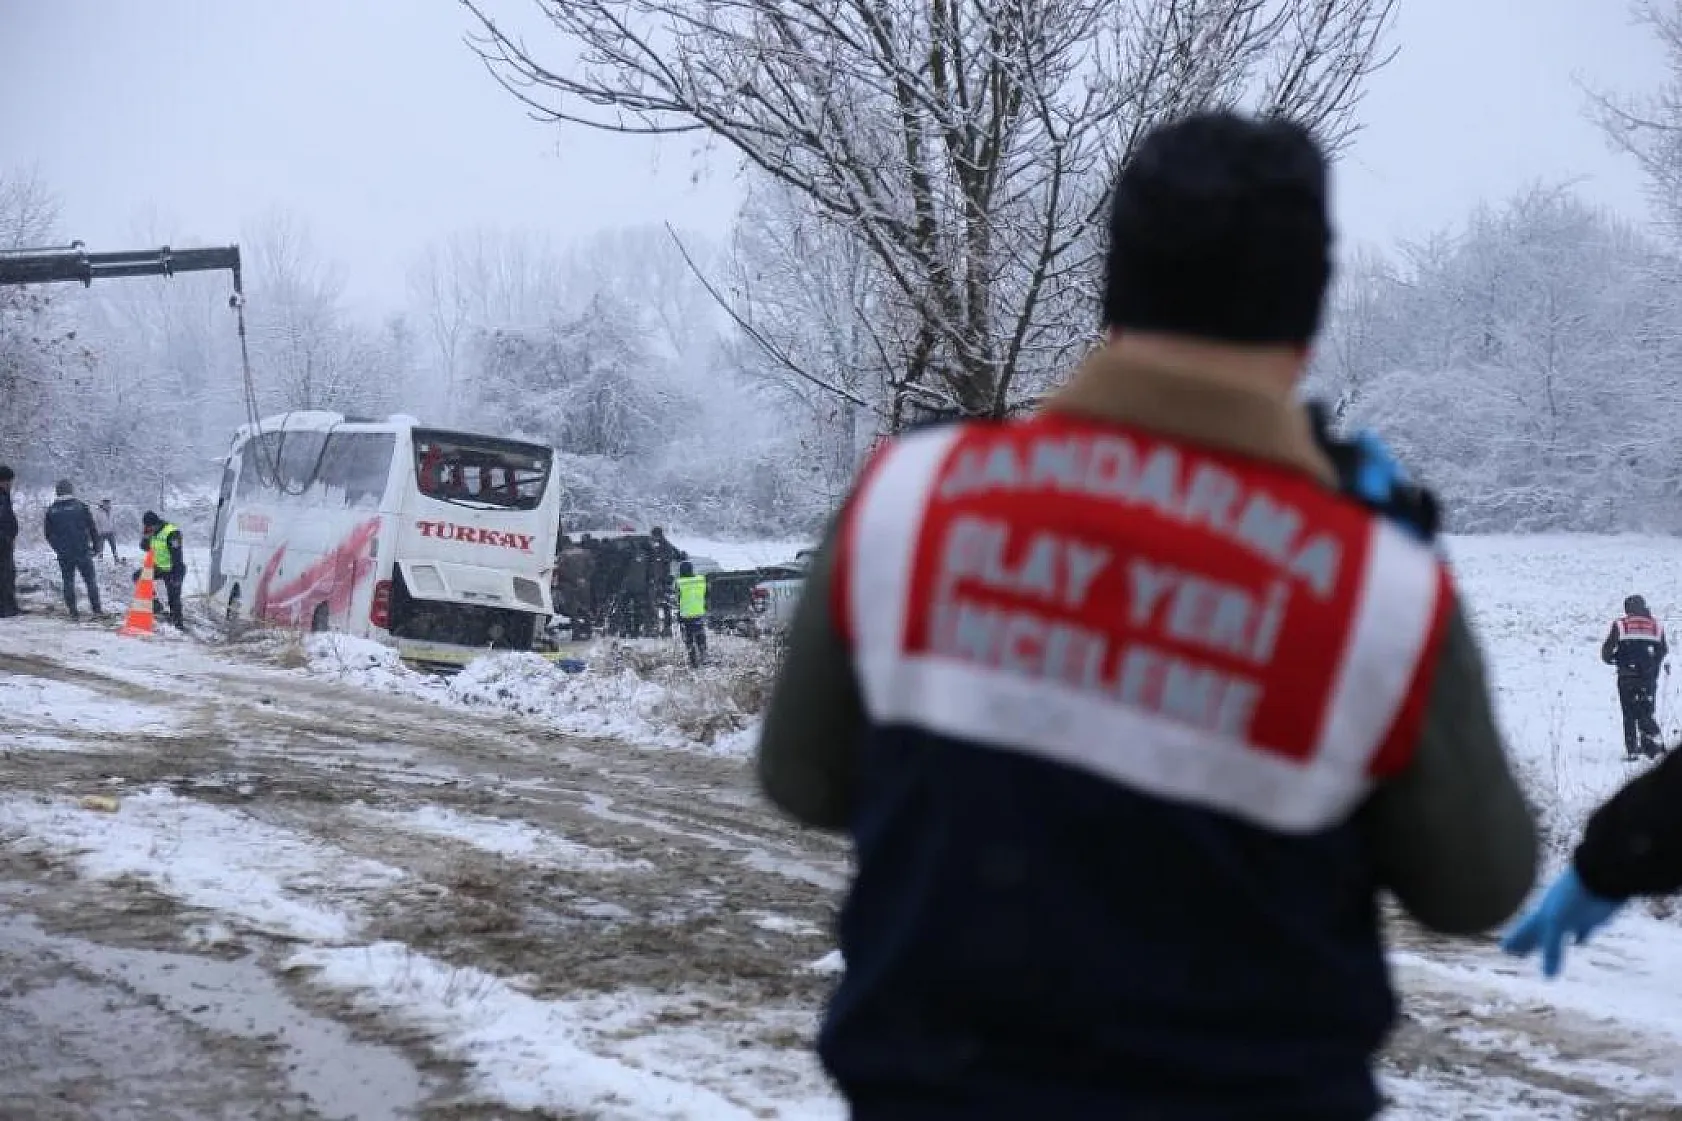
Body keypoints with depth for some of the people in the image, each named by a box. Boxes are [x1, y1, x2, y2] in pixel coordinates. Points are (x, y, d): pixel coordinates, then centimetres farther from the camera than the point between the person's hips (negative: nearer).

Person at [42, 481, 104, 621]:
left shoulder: (51, 510, 3)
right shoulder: (81, 506, -4)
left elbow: (47, 533, 11)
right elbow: (92, 528, -2)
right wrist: (96, 546, 8)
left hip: (63, 553, 2)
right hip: (82, 551, -2)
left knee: (68, 582, 9)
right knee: (91, 580, 3)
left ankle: (73, 612, 6)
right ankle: (97, 610, -2)